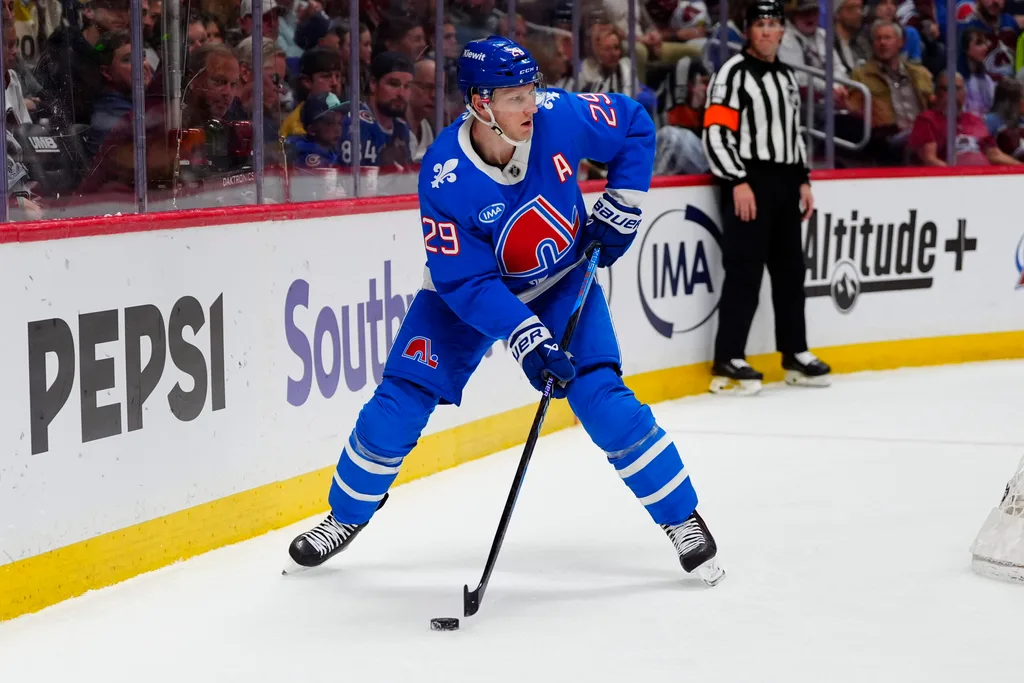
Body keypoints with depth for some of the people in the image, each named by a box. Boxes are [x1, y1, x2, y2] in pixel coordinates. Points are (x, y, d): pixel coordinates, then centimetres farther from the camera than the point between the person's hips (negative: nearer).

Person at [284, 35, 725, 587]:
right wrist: (526, 339, -38)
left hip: (560, 282, 1)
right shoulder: (444, 177, -32)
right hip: (466, 289, -1)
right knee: (399, 403, -5)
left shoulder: (559, 117, -26)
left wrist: (619, 210, -9)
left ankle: (682, 519, 1)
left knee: (604, 401, -14)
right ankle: (346, 518, 19)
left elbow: (635, 127, -6)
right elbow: (467, 282, -29)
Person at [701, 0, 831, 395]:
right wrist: (738, 181, -20)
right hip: (748, 183, -8)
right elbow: (715, 132, -15)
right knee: (745, 272, -10)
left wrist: (803, 180, 16)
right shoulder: (734, 73, -8)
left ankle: (795, 355, 20)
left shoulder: (787, 77, 18)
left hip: (784, 184, 8)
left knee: (790, 271, 12)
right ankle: (728, 362, -8)